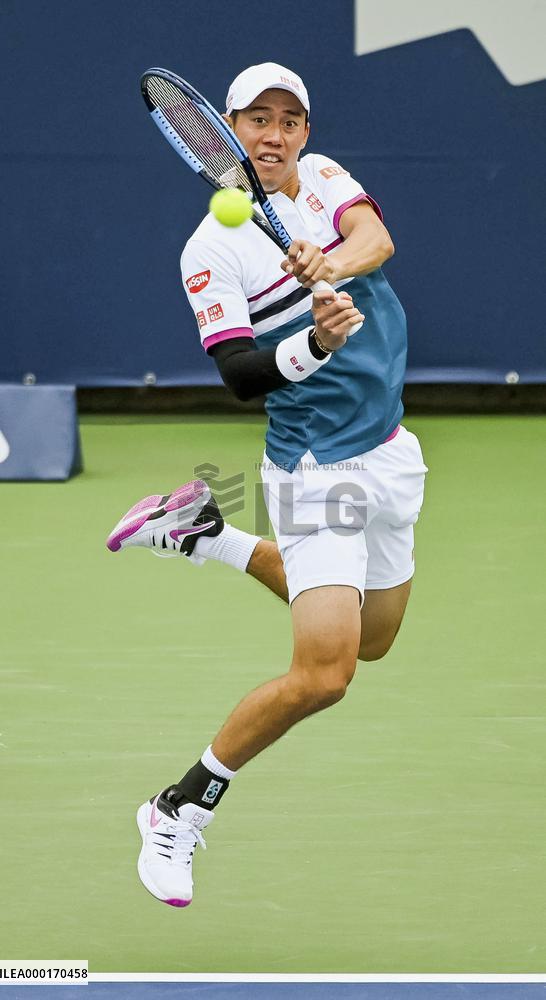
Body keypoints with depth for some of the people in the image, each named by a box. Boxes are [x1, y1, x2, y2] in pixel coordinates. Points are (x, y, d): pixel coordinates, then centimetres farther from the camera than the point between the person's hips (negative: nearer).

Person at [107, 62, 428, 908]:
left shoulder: (323, 177, 4)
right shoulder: (214, 249, -13)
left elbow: (377, 238, -16)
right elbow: (240, 376, -17)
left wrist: (333, 265, -37)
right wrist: (313, 343, -36)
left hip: (389, 453, 7)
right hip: (317, 471, -7)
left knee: (371, 639, 25)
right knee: (323, 674, -18)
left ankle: (207, 534, 35)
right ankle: (182, 809, -2)